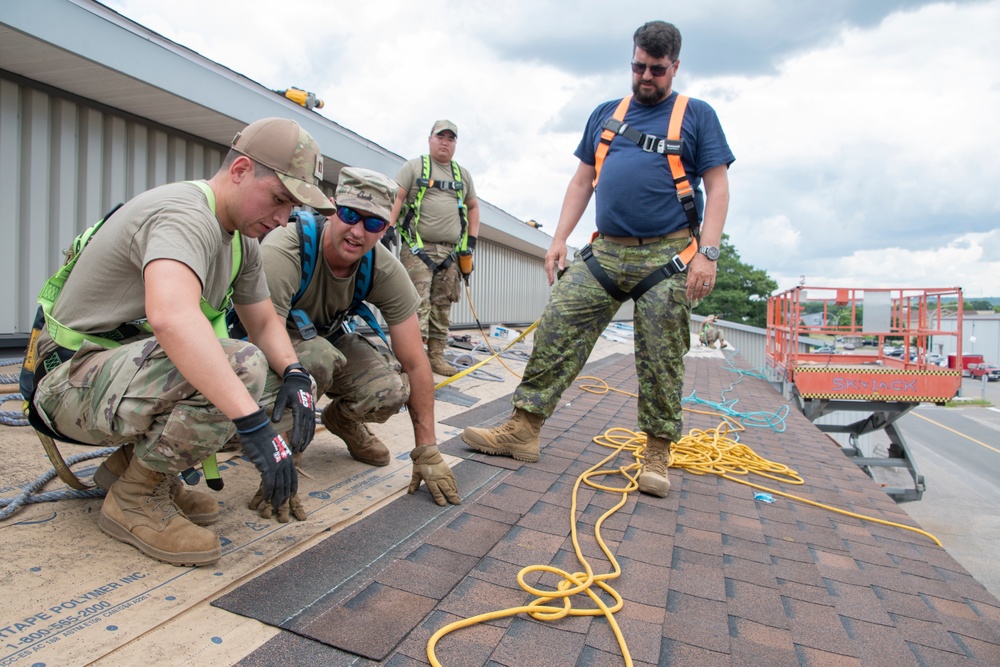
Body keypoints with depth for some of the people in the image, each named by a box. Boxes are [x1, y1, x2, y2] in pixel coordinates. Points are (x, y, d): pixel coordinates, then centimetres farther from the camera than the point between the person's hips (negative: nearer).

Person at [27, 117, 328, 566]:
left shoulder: (242, 239, 5)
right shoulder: (184, 214, -25)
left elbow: (264, 322, 10)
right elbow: (171, 316, -44)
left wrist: (294, 373, -12)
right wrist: (254, 426, -48)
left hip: (139, 368, 9)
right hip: (75, 380, -9)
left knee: (284, 389, -6)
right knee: (242, 366, -34)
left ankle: (138, 460, 8)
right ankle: (134, 497, -11)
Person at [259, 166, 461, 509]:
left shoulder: (386, 271, -20)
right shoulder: (283, 253, -34)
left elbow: (415, 362, -17)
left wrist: (427, 453, -17)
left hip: (329, 335, 4)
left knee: (392, 388, -23)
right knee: (320, 356, -37)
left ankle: (342, 419, 12)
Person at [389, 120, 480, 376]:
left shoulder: (463, 174, 20)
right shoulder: (414, 167, 7)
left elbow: (473, 207, 26)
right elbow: (396, 197, -2)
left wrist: (472, 239, 14)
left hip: (451, 252, 4)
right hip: (417, 249, -4)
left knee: (442, 305, 4)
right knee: (418, 303, -13)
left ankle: (436, 355, 10)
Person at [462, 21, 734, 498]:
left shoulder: (697, 115, 9)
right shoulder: (606, 114, 19)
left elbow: (717, 187, 2)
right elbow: (582, 181, 18)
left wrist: (708, 252, -11)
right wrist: (559, 239, 7)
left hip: (667, 257, -3)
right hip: (605, 252, 3)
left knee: (660, 360, -2)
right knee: (555, 331, -6)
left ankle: (657, 455, 13)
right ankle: (522, 430, 1)